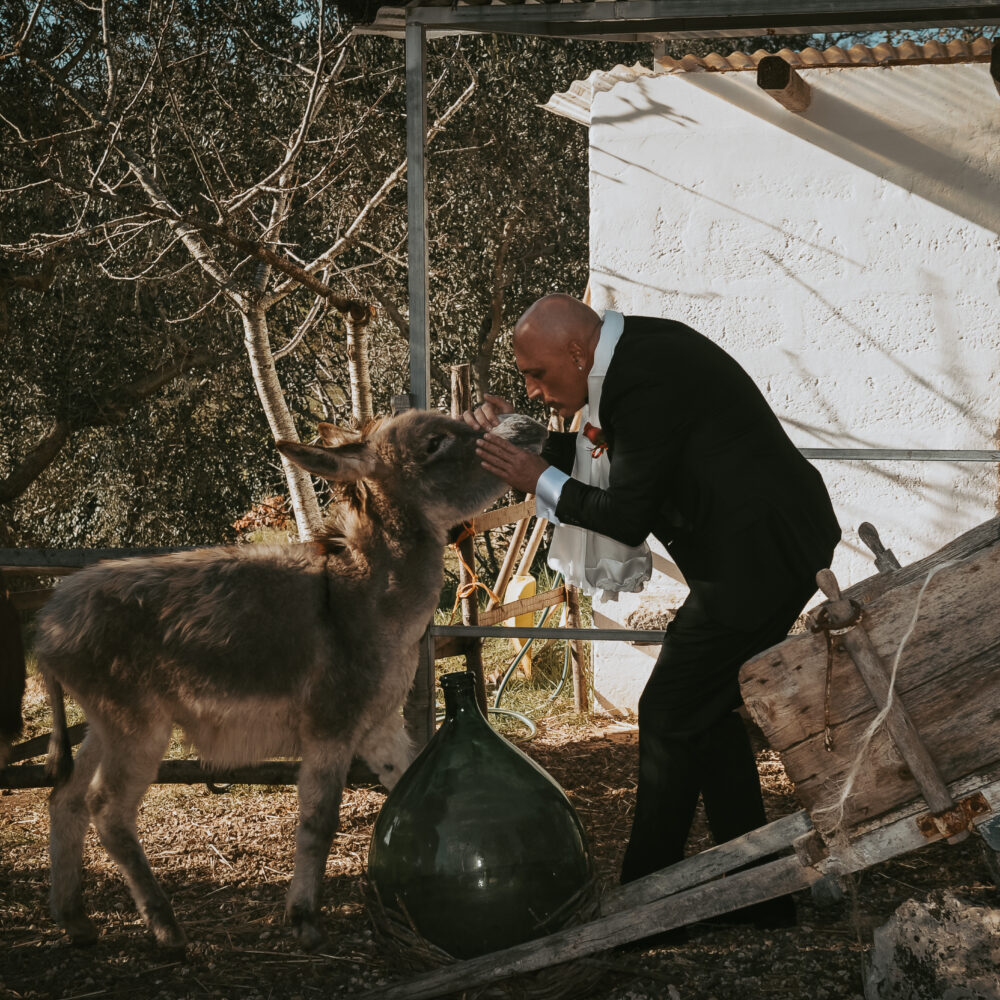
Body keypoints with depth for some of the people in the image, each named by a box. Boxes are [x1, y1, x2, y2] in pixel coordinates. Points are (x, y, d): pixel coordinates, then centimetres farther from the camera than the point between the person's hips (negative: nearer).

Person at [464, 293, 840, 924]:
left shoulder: (644, 380, -21)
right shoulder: (636, 347, 10)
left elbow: (628, 519, -17)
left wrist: (539, 481, -9)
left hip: (759, 555, -11)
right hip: (781, 542, 11)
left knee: (672, 714, -3)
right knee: (709, 711, 16)